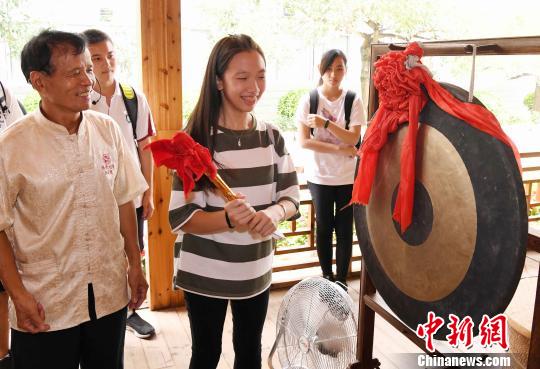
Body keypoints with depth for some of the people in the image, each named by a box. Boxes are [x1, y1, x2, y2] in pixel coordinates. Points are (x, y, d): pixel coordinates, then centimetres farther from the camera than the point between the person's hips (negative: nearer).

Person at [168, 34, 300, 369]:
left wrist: (274, 213, -23)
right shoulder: (197, 140, -16)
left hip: (256, 271, 4)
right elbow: (180, 218, -17)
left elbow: (292, 197, 0)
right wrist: (229, 219, -35)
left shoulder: (272, 137, -2)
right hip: (205, 274, -4)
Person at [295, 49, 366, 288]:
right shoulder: (309, 100, -4)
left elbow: (353, 138, -11)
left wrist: (325, 123, -23)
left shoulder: (353, 100, -2)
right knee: (323, 228, 9)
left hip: (348, 176, 1)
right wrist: (340, 149, -16)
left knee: (344, 229, 5)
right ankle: (327, 276, 26)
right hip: (319, 176, 0)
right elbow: (303, 141, -11)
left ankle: (341, 278, 20)